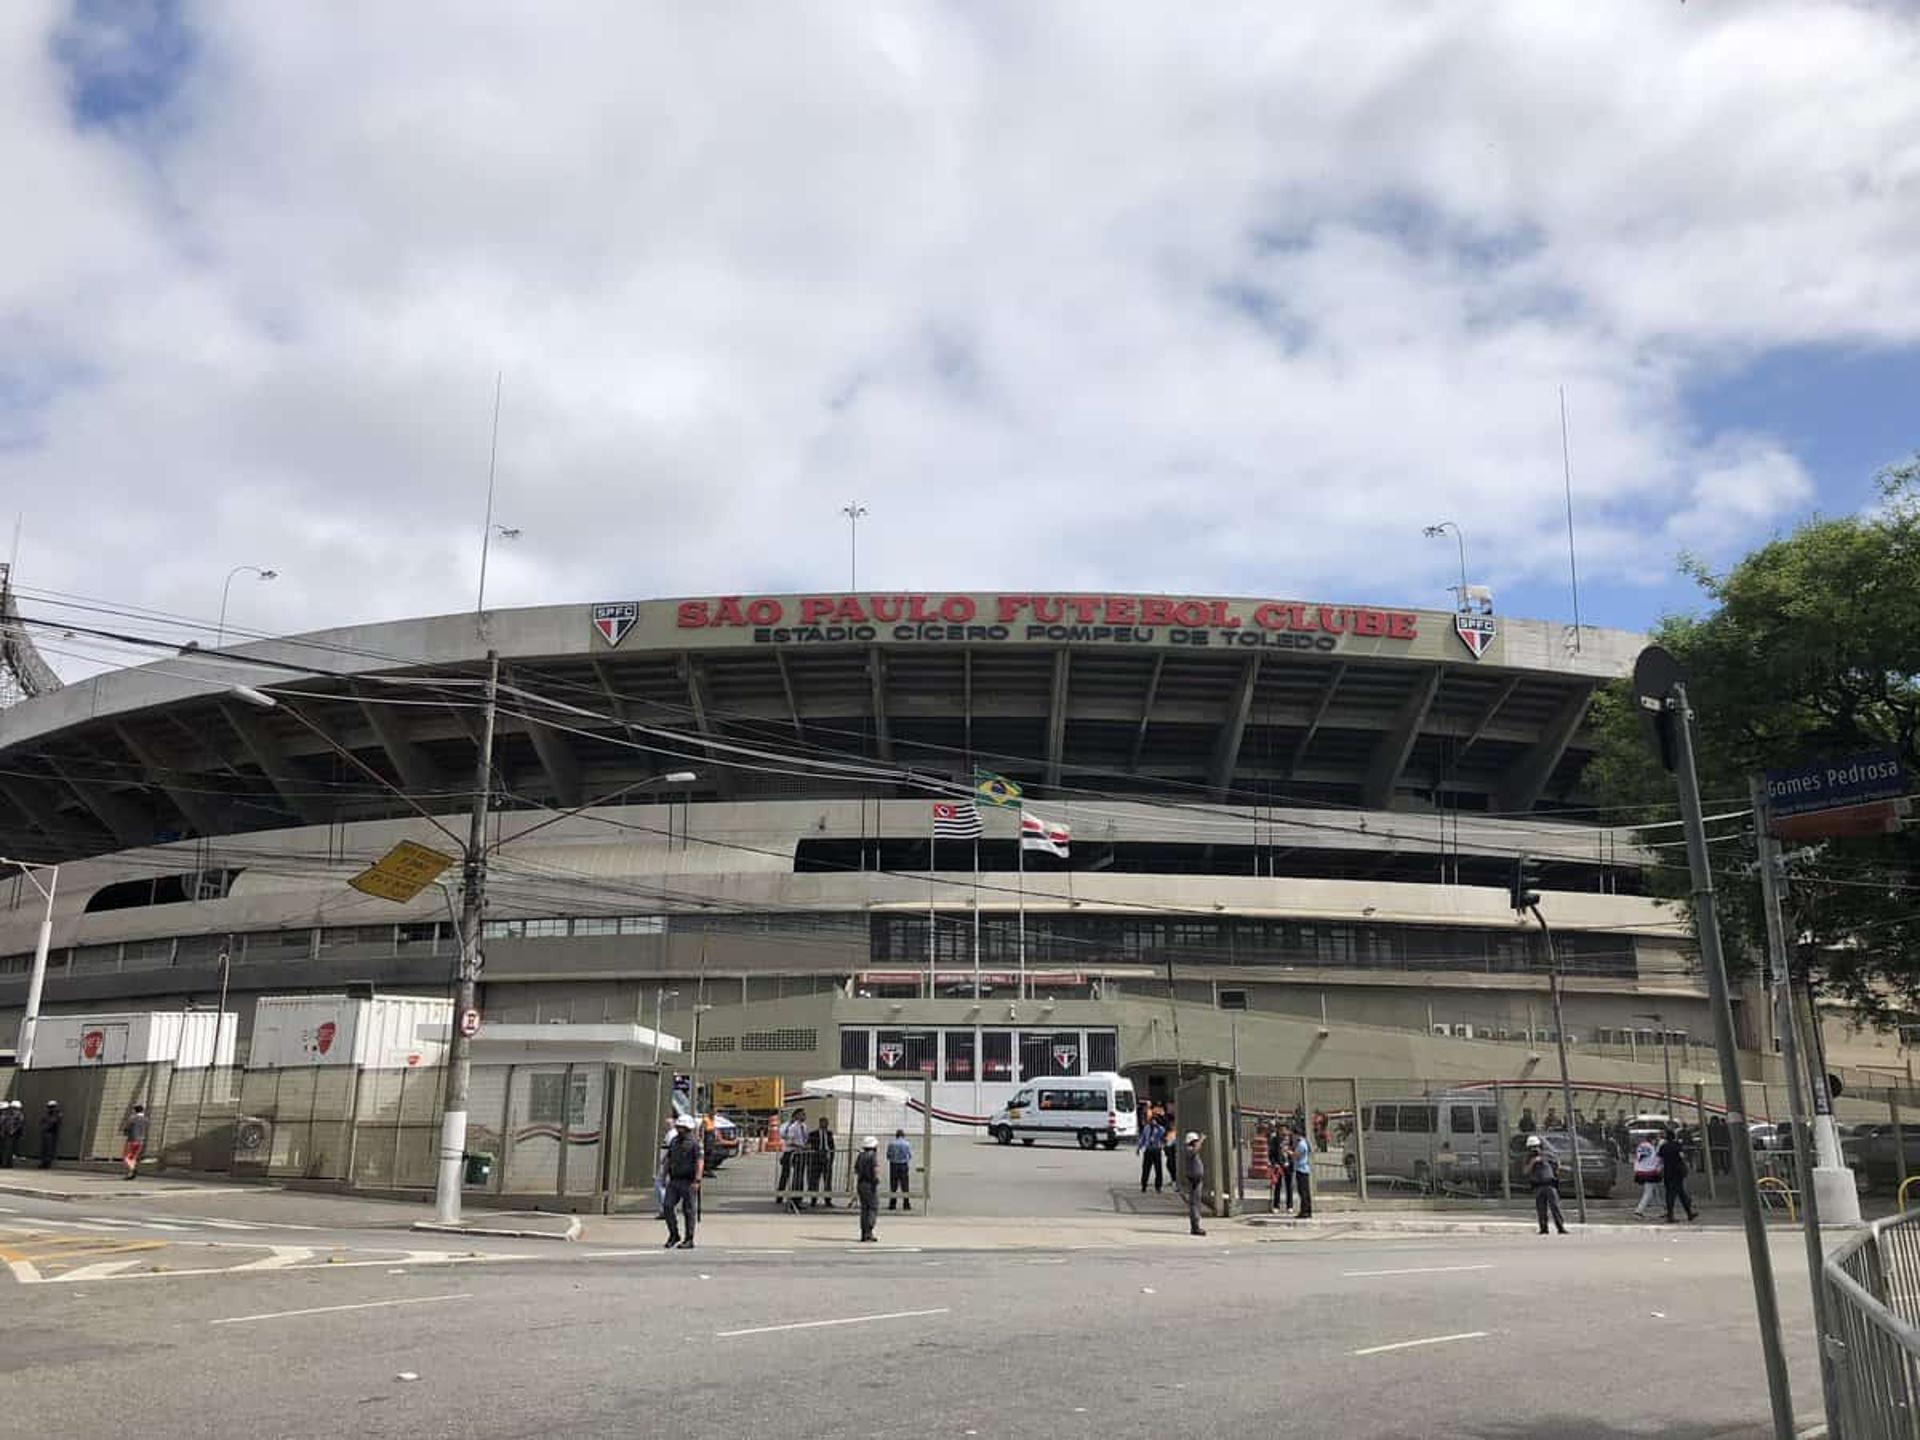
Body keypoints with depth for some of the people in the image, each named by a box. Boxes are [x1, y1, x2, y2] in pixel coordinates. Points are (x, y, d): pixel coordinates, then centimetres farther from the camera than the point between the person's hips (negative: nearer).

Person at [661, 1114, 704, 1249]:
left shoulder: (693, 1143, -9)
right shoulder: (674, 1141, 12)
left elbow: (700, 1162, -14)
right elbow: (668, 1159, 20)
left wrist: (697, 1181, -20)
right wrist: (665, 1176, 15)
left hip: (688, 1182, -6)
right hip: (674, 1181, 6)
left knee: (689, 1211, 1)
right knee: (668, 1207, -1)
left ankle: (689, 1240, 8)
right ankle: (673, 1235, 15)